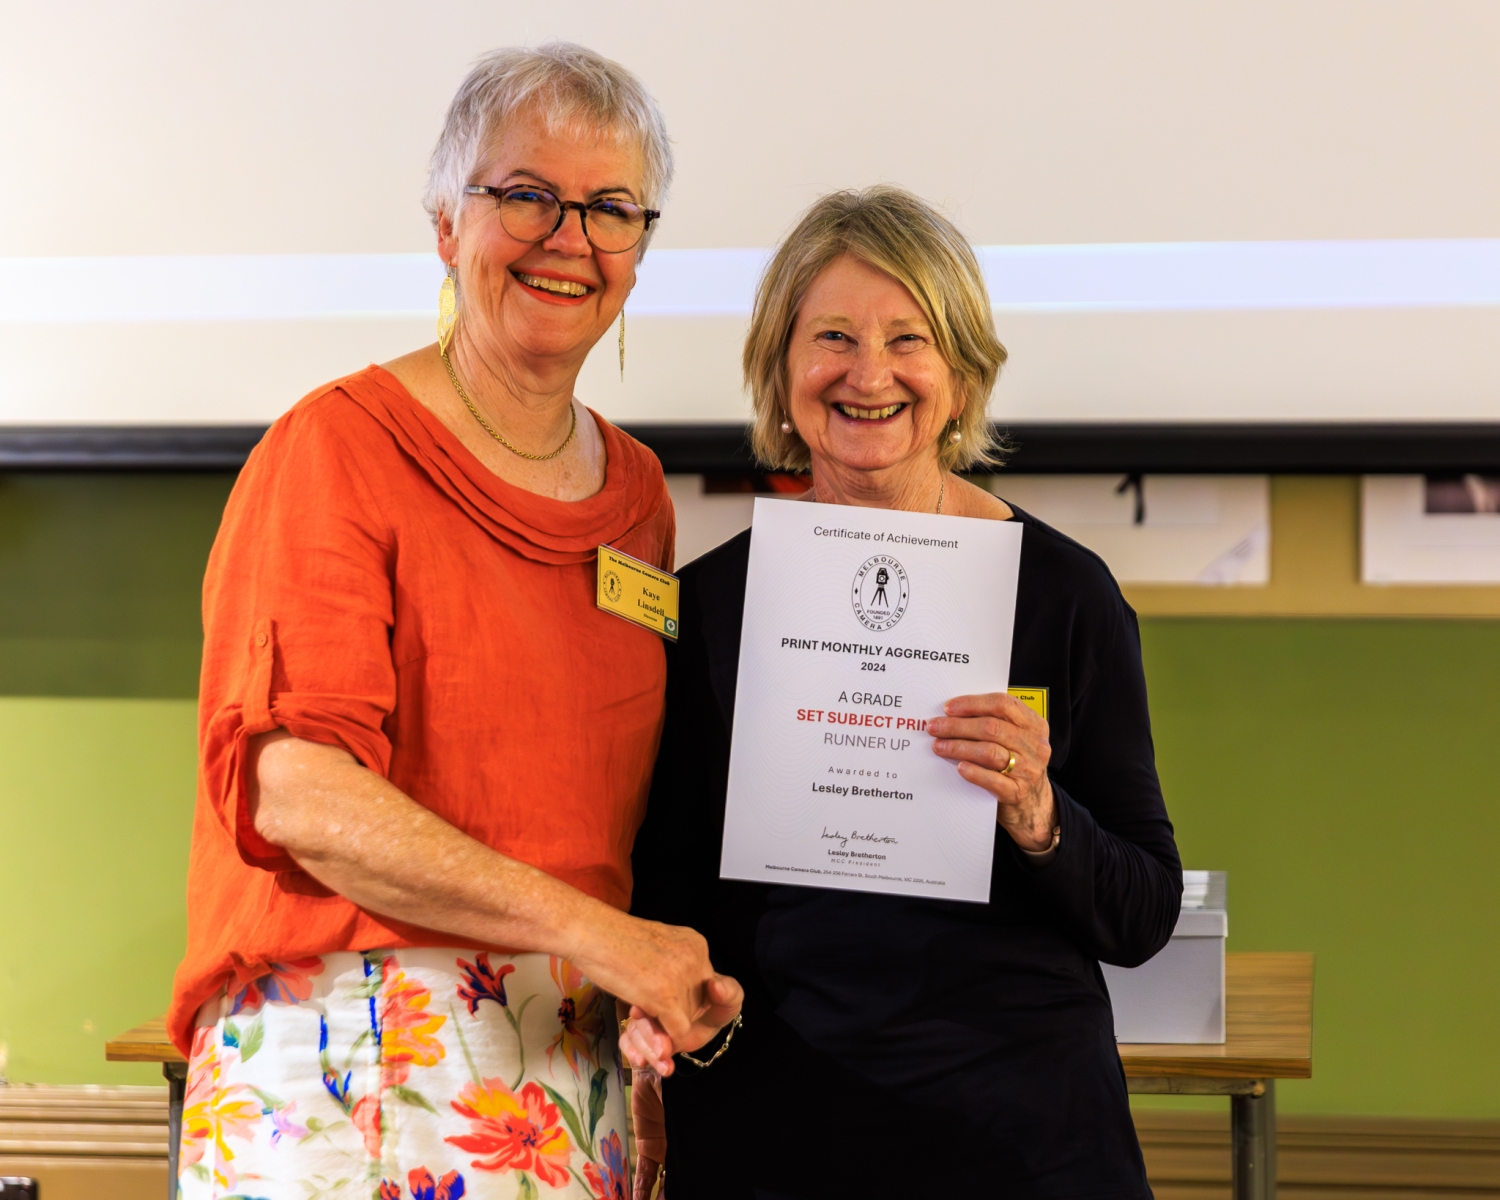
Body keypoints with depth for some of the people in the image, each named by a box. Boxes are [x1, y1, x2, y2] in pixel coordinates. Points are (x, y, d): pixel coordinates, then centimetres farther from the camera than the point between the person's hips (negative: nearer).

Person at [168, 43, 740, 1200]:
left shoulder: (639, 495, 14)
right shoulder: (339, 447, -5)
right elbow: (296, 792, -16)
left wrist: (663, 981, 0)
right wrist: (591, 930, -18)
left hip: (577, 1062, 5)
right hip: (348, 1066, -5)